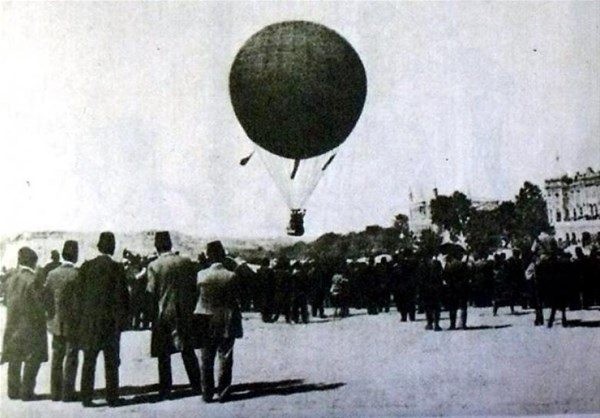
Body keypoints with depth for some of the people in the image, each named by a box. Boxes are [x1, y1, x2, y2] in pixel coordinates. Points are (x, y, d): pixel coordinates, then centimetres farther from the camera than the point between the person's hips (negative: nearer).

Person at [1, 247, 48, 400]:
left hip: (13, 324, 7)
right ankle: (26, 391, 1)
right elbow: (41, 301, -14)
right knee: (33, 359, 3)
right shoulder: (32, 279, -16)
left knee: (14, 359, 14)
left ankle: (13, 390, 21)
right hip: (30, 325, -7)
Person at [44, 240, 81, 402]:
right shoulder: (77, 274, -14)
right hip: (72, 323, -5)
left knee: (56, 358, 12)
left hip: (56, 323, 5)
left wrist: (51, 316, 15)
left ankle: (55, 392, 17)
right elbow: (80, 299, -14)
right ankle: (67, 393, 3)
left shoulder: (52, 274, 2)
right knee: (71, 358, 2)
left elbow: (47, 297, 6)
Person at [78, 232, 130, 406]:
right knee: (111, 363, 6)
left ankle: (86, 397, 10)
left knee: (89, 362, 9)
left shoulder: (86, 266, 0)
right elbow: (122, 296, -7)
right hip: (111, 320, -2)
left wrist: (81, 318, 10)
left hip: (89, 321, 2)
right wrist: (123, 319, 2)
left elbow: (80, 294, 3)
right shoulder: (117, 268, -8)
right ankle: (112, 398, 7)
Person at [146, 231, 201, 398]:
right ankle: (197, 385, 15)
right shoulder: (186, 262, -1)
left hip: (164, 314, -3)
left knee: (163, 354, 7)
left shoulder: (154, 266, -10)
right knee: (188, 351, 13)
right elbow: (194, 287, 3)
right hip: (185, 313, 3)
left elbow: (151, 292, -7)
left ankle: (165, 389, 9)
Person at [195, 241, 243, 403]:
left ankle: (207, 393, 14)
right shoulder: (231, 276, -12)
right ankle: (223, 392, 8)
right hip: (226, 323, -1)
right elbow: (237, 299, -7)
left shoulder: (201, 275, -8)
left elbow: (196, 295, 1)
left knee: (206, 360, 11)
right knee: (225, 359, 8)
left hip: (206, 324, 1)